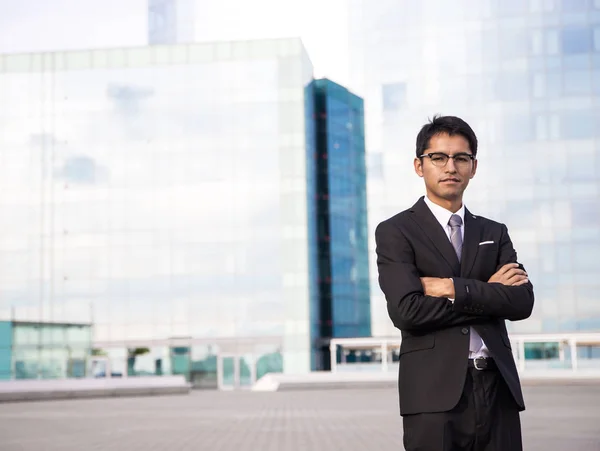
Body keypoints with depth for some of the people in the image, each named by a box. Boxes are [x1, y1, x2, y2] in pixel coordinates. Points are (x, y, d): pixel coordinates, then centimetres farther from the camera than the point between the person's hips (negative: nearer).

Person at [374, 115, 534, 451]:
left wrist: (452, 288, -11)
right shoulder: (395, 232, 1)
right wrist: (489, 292, -6)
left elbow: (522, 302, -1)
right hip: (436, 395, -4)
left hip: (499, 390, 4)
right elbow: (407, 311, -13)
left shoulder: (494, 234, 14)